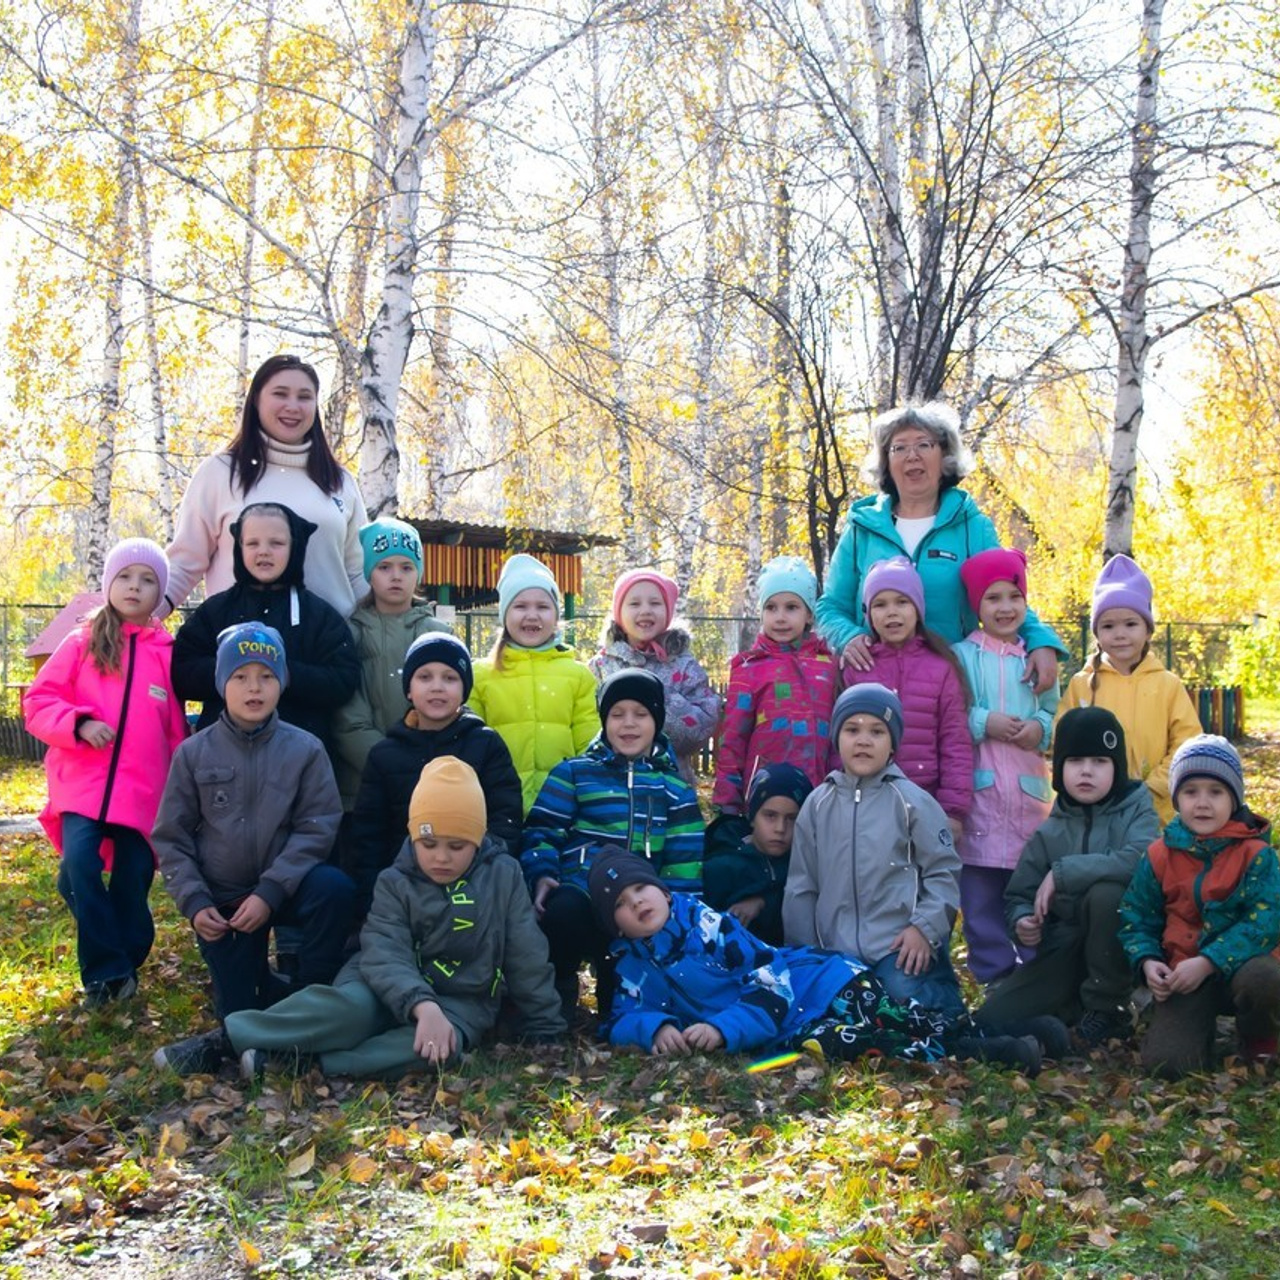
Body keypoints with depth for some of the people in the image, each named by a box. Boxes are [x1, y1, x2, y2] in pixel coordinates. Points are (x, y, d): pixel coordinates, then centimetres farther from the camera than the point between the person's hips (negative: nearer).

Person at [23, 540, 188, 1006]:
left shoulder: (168, 654, 7)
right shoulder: (81, 644, 5)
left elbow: (177, 732, 13)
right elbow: (37, 702, 3)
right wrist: (78, 724, -15)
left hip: (143, 791, 1)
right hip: (83, 783, -1)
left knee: (133, 882, 2)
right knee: (79, 865, -20)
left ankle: (124, 964, 24)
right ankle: (105, 968, -7)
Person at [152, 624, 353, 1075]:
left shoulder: (305, 749, -6)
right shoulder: (193, 754, -2)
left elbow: (316, 828, -11)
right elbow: (171, 837, 1)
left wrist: (270, 892, -21)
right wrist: (194, 901, -11)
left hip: (284, 888, -1)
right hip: (222, 901, 1)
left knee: (335, 887, -32)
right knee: (240, 1012, -7)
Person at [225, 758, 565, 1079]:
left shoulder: (504, 876, -2)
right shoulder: (395, 883, -4)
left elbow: (527, 956, 3)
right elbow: (384, 954, -20)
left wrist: (544, 1027, 4)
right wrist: (422, 1005, -38)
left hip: (463, 1000, 0)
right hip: (395, 992, 0)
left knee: (437, 1046, -37)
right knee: (350, 1006, -36)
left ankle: (299, 1059, -37)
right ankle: (229, 1038, -33)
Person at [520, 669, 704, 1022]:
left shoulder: (674, 787, 19)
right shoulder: (574, 773, 13)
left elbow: (685, 859, 13)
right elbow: (542, 830, 6)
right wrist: (541, 876, -13)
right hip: (579, 896, -2)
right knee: (564, 910, -38)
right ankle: (558, 986, -2)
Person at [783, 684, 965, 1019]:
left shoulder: (912, 801, -2)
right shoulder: (817, 804, 8)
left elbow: (945, 872, 0)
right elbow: (800, 886, 12)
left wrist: (926, 928, -12)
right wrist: (803, 954, 11)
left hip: (901, 947, -3)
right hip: (836, 951, 4)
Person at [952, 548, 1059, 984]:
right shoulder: (961, 656, 0)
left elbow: (1056, 712, 12)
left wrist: (1041, 727, -9)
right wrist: (982, 722, -17)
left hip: (1029, 787, 3)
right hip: (977, 789, -3)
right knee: (980, 891, 0)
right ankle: (994, 973, 12)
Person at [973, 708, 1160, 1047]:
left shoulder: (1136, 810, -6)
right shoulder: (1049, 833, 4)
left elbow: (1138, 862, -28)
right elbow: (1018, 896, 7)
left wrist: (1063, 873, -26)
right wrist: (1022, 921, -17)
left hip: (1119, 947, -3)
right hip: (1064, 947, 3)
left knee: (1106, 891, -35)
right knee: (993, 1019, -14)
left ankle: (1109, 1008, -15)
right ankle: (1074, 1008, 12)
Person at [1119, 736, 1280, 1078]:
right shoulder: (1159, 856, 3)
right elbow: (1136, 918, 9)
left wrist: (1207, 962, -24)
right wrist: (1147, 961, -12)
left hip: (1238, 964, -1)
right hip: (1182, 973, 1)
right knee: (1166, 1062, -21)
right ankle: (1201, 1027, 16)